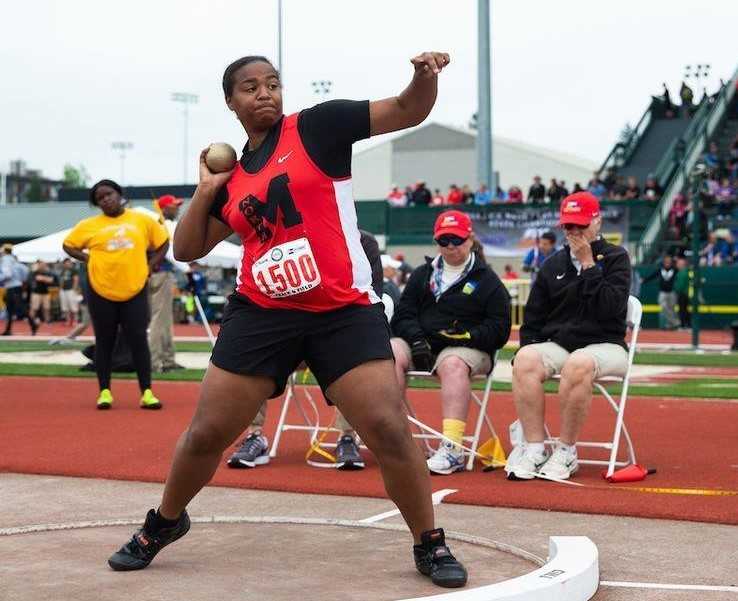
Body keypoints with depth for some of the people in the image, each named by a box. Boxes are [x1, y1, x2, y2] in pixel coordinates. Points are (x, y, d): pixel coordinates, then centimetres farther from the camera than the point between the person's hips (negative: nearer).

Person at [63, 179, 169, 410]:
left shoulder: (142, 221, 5)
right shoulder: (90, 225, 2)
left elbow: (163, 242, 15)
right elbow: (68, 245, 11)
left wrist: (150, 265, 5)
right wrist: (89, 259, -1)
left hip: (135, 291, 0)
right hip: (101, 291, 0)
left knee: (139, 340, -3)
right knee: (104, 341, 6)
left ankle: (147, 393, 1)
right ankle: (104, 392, 14)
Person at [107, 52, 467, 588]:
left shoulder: (318, 126, 0)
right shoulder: (232, 178, 12)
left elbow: (409, 111, -5)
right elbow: (187, 249, 17)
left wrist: (425, 76, -26)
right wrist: (206, 191, 5)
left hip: (345, 313, -3)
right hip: (261, 316, 4)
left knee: (390, 430, -12)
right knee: (207, 433, 7)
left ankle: (431, 545, 6)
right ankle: (165, 523, 33)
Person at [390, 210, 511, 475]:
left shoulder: (487, 280, 9)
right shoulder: (423, 274, 22)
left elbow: (499, 330, 0)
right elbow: (403, 314, 13)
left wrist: (464, 336, -14)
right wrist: (417, 339, -8)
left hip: (466, 349, -4)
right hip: (420, 345, 4)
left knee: (452, 364, -38)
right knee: (391, 352, -28)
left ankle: (452, 448, -47)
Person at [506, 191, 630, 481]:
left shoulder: (616, 257, 3)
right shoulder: (553, 264, 16)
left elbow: (610, 307, -14)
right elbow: (533, 317, 17)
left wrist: (588, 264, -12)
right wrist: (528, 349, -1)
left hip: (605, 345, -4)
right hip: (556, 345, 4)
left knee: (578, 364, -39)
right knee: (525, 360, -30)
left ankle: (566, 452, -26)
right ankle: (534, 448, -29)